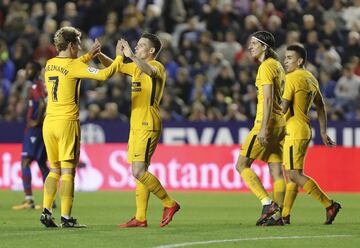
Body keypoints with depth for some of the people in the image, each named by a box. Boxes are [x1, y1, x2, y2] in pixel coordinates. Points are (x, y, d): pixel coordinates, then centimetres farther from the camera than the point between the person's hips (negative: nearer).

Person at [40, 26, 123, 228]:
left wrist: (90, 55, 30)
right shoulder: (74, 66, -11)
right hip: (67, 122, -6)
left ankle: (46, 211, 5)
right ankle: (66, 217, -5)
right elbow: (104, 75, -16)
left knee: (55, 170, 14)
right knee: (68, 171, -3)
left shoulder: (50, 64, 10)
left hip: (49, 122, 6)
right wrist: (120, 58, -2)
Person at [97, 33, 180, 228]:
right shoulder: (136, 67, 19)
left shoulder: (157, 66, -8)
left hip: (148, 126, -9)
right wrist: (99, 54, 9)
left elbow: (149, 70, -33)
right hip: (136, 125, 9)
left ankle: (169, 203, -2)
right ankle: (140, 218, 7)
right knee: (139, 172, 6)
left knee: (139, 171, -15)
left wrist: (130, 55, -43)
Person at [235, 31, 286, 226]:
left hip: (267, 122, -9)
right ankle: (278, 214, 1)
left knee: (242, 165, -4)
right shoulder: (277, 65, 17)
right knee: (276, 171, 5)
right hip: (279, 123, 9)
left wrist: (263, 128, -23)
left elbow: (268, 99, -19)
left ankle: (268, 203, -13)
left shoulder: (266, 67, -11)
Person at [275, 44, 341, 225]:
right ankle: (285, 215, 12)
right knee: (292, 173, 11)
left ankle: (329, 205, -13)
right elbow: (320, 107, 19)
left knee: (294, 174, -10)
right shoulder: (311, 79, 14)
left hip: (295, 131, -10)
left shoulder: (292, 78, -13)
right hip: (306, 130, 10)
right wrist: (323, 132, 22)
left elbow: (283, 108, -16)